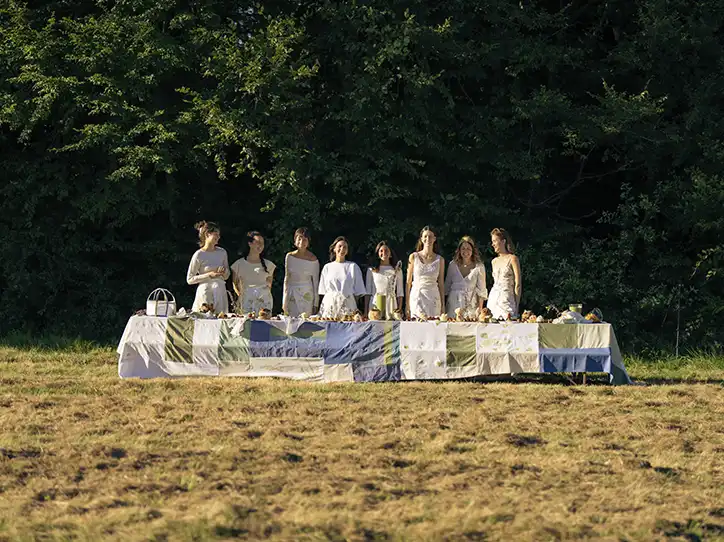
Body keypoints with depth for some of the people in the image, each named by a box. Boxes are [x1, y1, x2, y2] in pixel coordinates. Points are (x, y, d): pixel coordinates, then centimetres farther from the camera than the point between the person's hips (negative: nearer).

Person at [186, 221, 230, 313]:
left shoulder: (222, 252, 9)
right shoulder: (199, 255, -6)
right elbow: (189, 279, -5)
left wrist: (224, 272, -5)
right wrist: (209, 275, -13)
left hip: (220, 292, 5)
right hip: (206, 293, -5)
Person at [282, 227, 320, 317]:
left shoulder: (313, 259, -1)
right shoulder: (290, 257, 3)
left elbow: (315, 281, 4)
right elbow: (286, 278, 8)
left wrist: (316, 303, 2)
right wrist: (284, 301, 4)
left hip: (307, 295, -2)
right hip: (292, 294, 2)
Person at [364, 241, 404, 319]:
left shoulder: (397, 270, 10)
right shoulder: (372, 270, 9)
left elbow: (400, 292, 10)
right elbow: (368, 292, 8)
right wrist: (365, 312, 2)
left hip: (391, 306, 0)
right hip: (375, 305, 0)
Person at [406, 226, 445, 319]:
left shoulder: (439, 260, 8)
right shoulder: (414, 257, 4)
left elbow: (441, 283, 11)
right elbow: (408, 282, 6)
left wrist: (443, 305, 7)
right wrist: (407, 305, 1)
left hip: (433, 299, 1)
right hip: (416, 297, -1)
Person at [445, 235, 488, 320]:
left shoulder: (479, 267, 1)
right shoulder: (453, 265, 8)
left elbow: (481, 290, 1)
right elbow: (447, 286, 13)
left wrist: (480, 308, -6)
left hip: (471, 306, -2)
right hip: (454, 304, 2)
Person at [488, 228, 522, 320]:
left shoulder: (512, 259, -3)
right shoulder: (494, 261, 15)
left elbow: (518, 284, -7)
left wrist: (516, 305, -12)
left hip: (506, 298, -6)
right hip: (493, 299, 6)